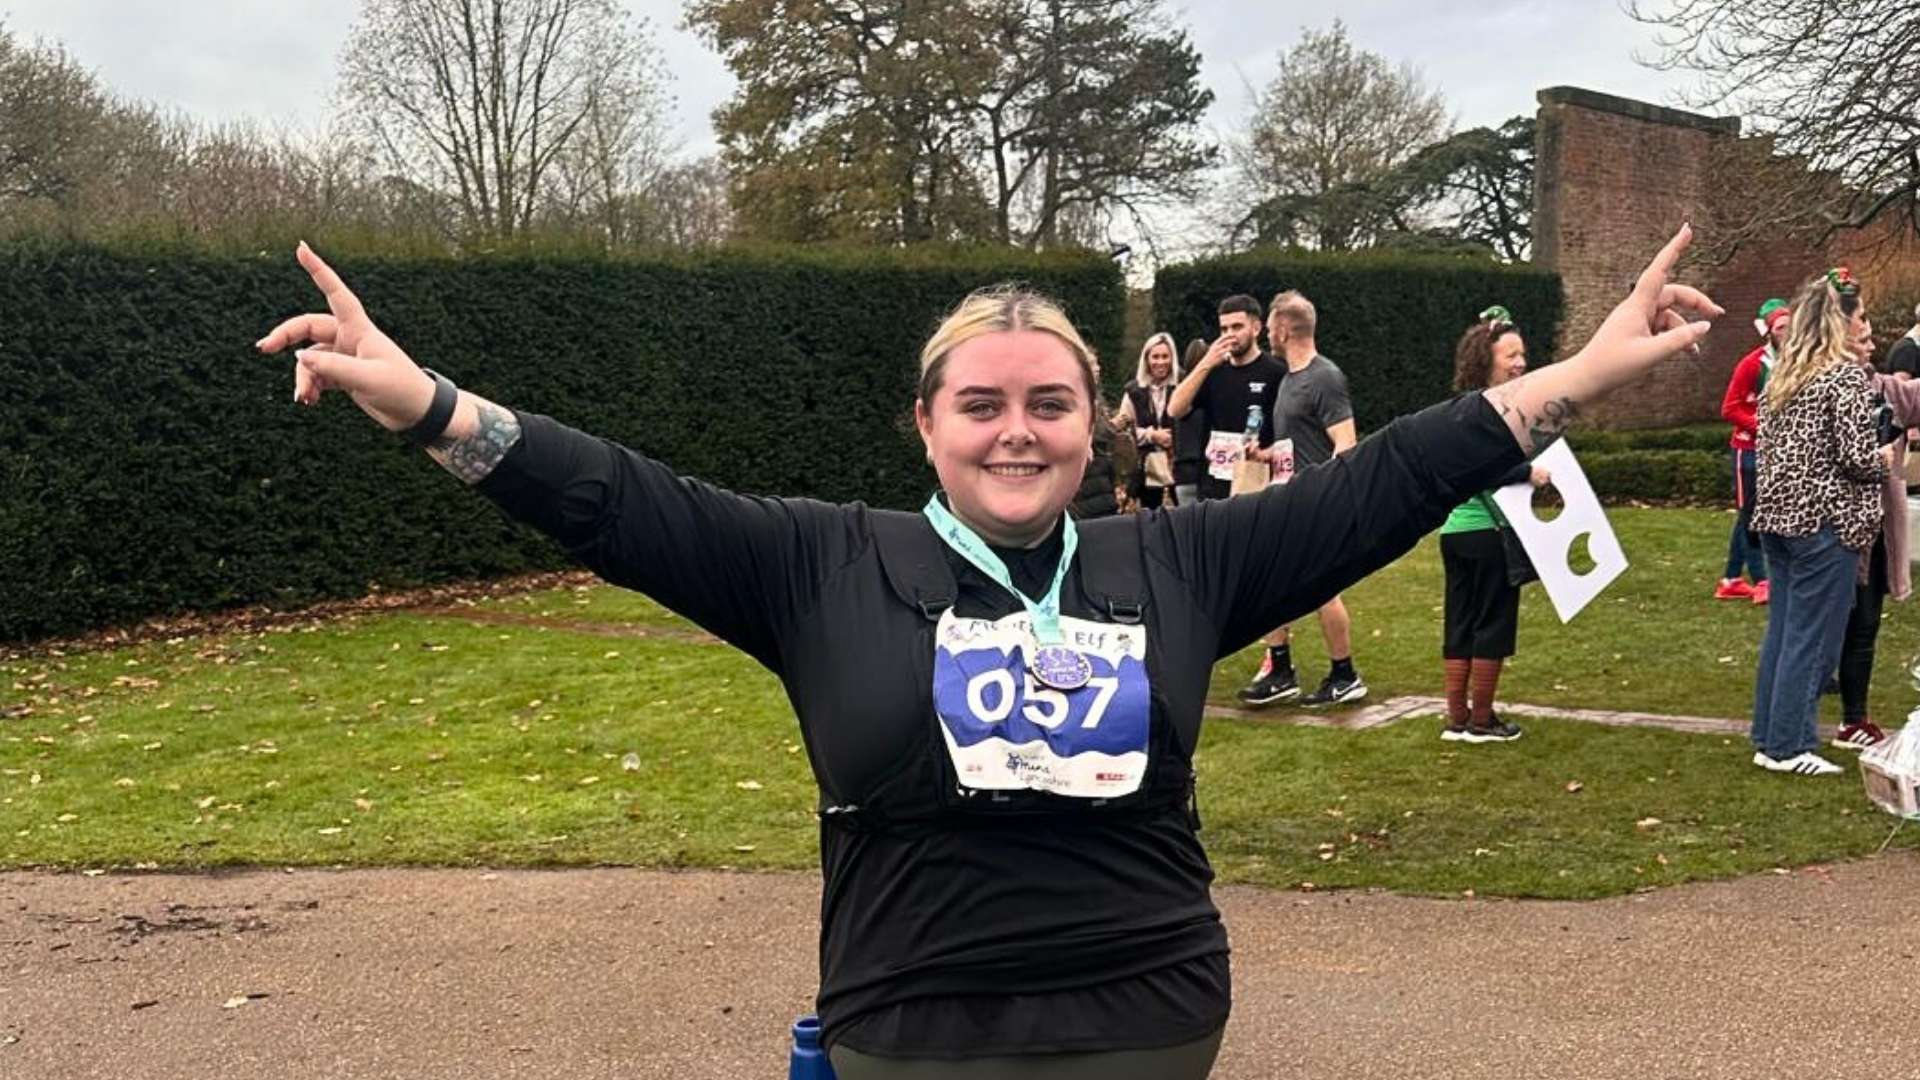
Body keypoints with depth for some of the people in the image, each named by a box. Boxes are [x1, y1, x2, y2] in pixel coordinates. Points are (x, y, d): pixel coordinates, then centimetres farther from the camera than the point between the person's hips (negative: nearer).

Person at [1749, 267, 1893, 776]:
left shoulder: (1781, 376, 11)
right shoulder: (1847, 377, -11)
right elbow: (1858, 457, -16)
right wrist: (1886, 459, 3)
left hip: (1776, 516, 8)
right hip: (1825, 522, -8)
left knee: (1781, 629, 13)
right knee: (1813, 637, 0)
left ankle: (1769, 738, 19)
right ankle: (1790, 746, 4)